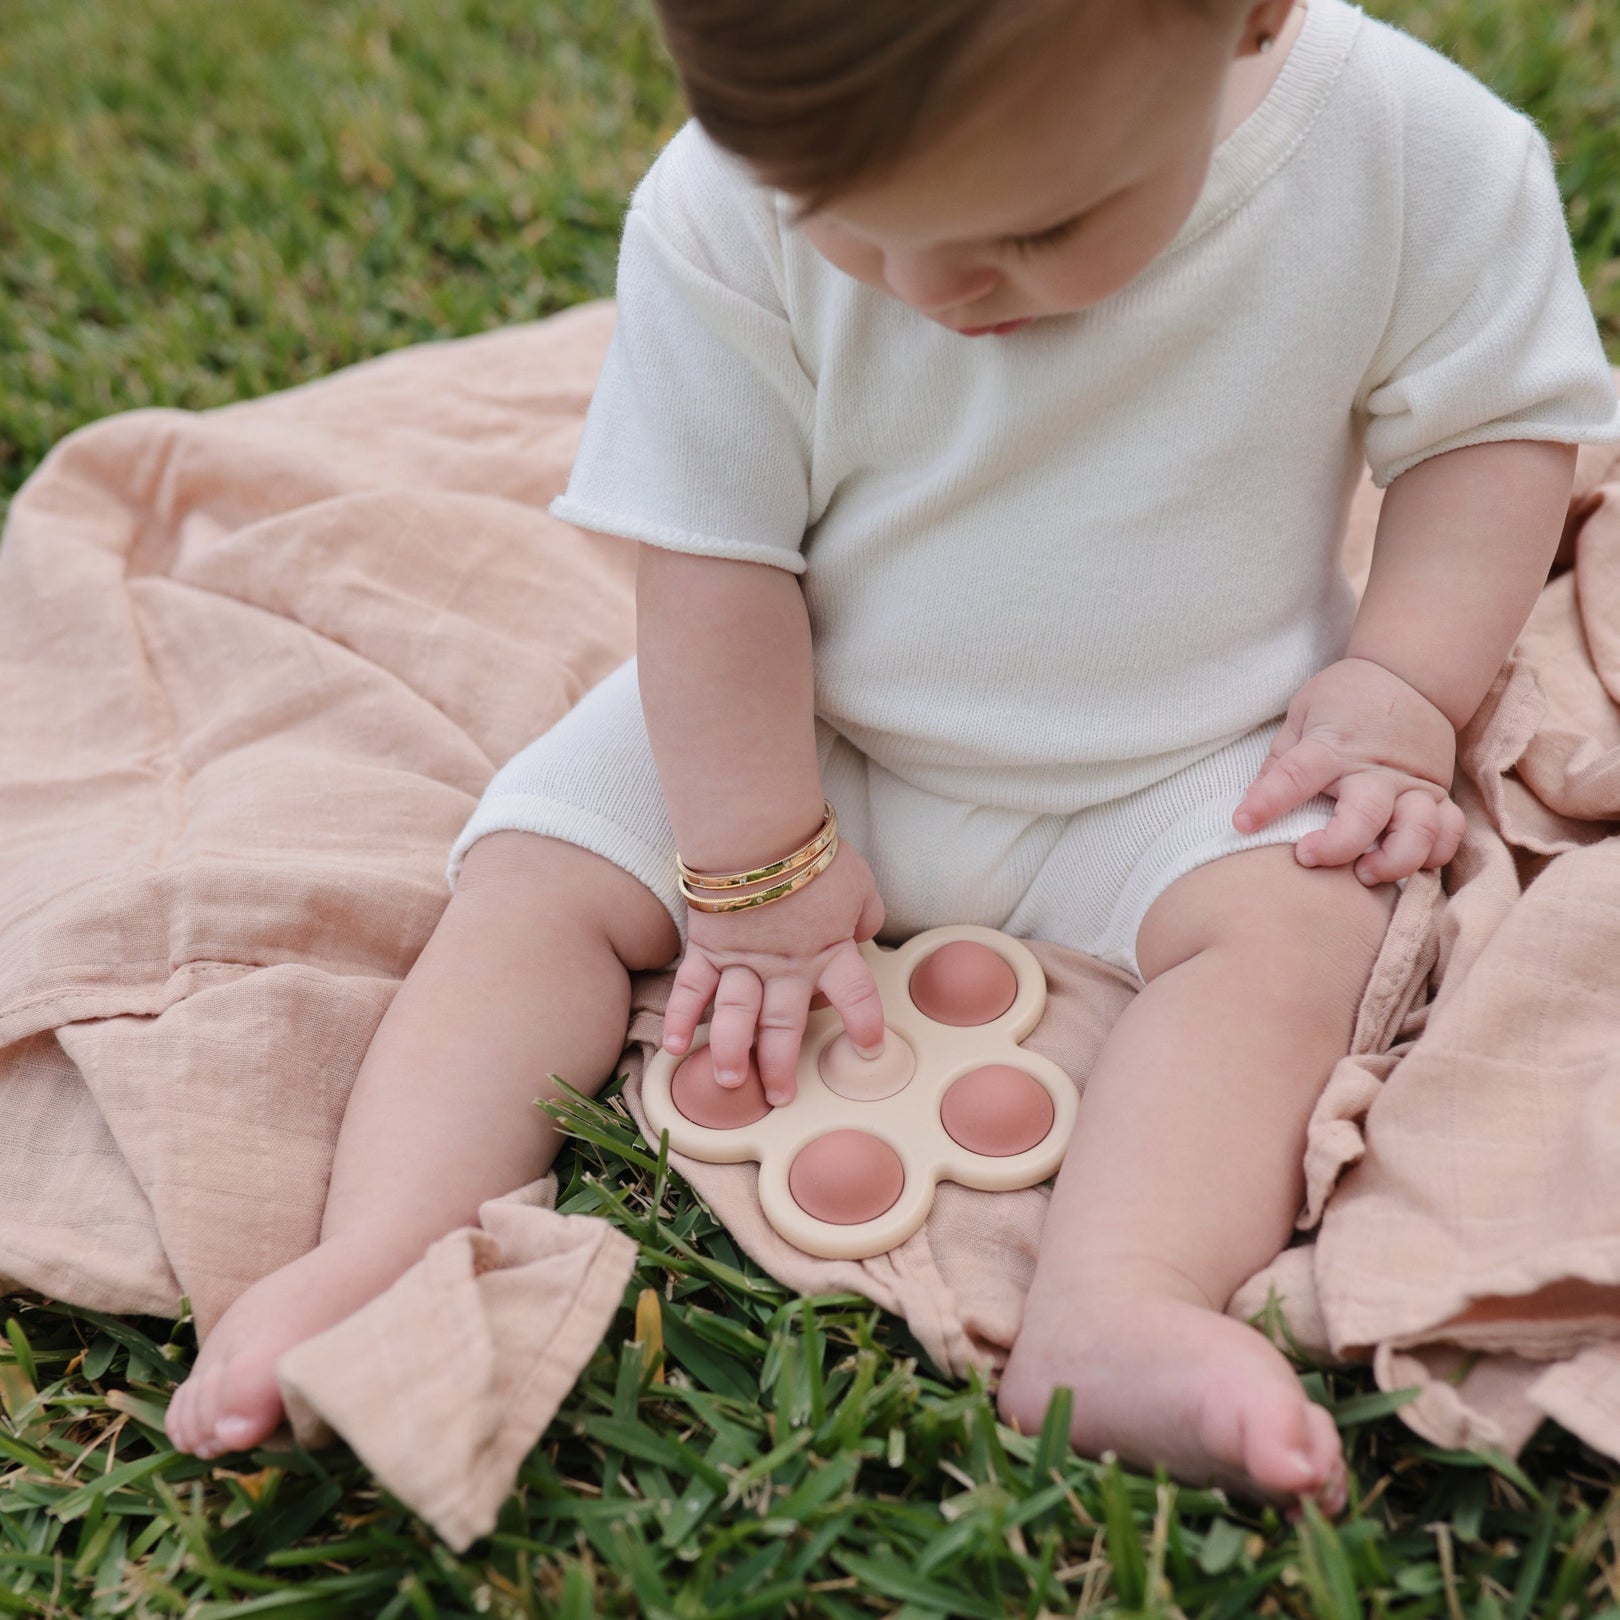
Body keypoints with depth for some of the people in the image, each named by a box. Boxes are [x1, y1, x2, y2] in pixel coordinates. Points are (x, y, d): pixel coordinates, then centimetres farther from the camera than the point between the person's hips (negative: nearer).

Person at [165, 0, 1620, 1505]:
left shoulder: (1419, 160, -20)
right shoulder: (720, 217, -23)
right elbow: (716, 551, -17)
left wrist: (1400, 690, -18)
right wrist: (752, 867, -14)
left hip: (1183, 761, 0)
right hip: (796, 736, 1)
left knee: (1289, 926, -27)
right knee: (536, 876, -12)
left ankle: (1109, 1312, -39)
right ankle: (379, 1252, -19)